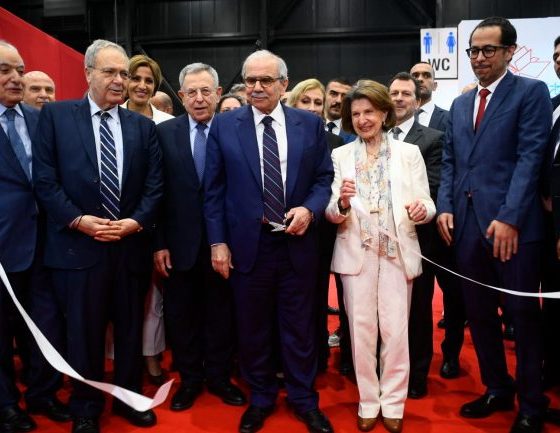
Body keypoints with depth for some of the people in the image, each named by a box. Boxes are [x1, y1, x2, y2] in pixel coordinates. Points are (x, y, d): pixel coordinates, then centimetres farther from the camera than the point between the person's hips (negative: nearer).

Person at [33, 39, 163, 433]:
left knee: (130, 329, 14)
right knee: (84, 333, 9)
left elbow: (155, 186, 5)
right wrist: (78, 220, -14)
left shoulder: (143, 126, 8)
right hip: (78, 246, -2)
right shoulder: (55, 115, 1)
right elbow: (45, 180, -4)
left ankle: (129, 398, 33)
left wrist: (136, 221, -10)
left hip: (131, 246, 3)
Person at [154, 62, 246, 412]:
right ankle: (190, 379, 31)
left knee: (221, 312, 12)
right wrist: (159, 243, -5)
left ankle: (219, 377, 31)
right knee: (181, 314, 13)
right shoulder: (165, 132, 0)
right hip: (180, 241, 1)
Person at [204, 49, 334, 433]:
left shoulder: (310, 124, 3)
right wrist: (218, 242, -4)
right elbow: (214, 189, 0)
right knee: (253, 328, 13)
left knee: (300, 327, 12)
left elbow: (324, 178, 6)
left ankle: (304, 400, 31)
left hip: (297, 242, 1)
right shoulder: (224, 125, 1)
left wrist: (310, 209, -13)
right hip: (247, 244, 0)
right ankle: (261, 398, 33)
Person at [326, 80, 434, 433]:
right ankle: (368, 402, 24)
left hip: (398, 252, -1)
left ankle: (393, 403, 22)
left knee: (396, 331, 4)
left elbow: (427, 204, 0)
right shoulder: (340, 156, 5)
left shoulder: (409, 152, 4)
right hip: (356, 252, 1)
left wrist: (422, 209, -23)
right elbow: (332, 216, 0)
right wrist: (342, 204, -22)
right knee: (362, 330, 7)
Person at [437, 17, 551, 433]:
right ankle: (497, 389, 30)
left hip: (512, 224, -6)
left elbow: (530, 157, -10)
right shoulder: (460, 104, 18)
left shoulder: (531, 92, -1)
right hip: (467, 223, 6)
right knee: (479, 313, 13)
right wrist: (445, 208, 2)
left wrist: (509, 217, -18)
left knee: (523, 314, 5)